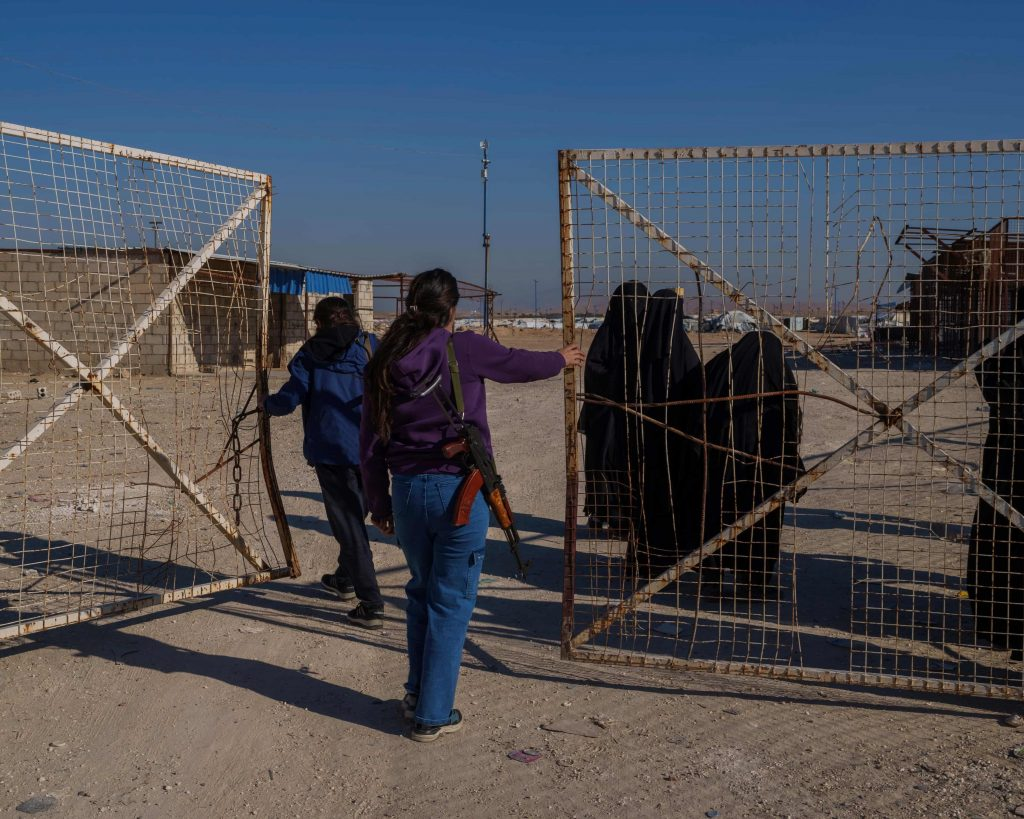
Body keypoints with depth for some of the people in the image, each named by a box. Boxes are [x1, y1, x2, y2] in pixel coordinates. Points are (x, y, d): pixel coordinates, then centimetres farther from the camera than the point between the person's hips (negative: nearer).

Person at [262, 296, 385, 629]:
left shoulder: (310, 354, 2)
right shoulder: (371, 346, 7)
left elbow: (290, 398, -3)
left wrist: (267, 404, 17)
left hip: (331, 450, -3)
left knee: (348, 524, -1)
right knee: (355, 516, 23)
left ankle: (371, 605, -7)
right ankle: (345, 579, 42)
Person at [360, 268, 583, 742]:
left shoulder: (385, 364, 2)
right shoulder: (465, 350, -9)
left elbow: (370, 445, 6)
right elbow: (521, 365, 9)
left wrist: (378, 505, 16)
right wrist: (562, 360, 30)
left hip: (407, 491, 5)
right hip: (459, 490, -4)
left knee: (421, 593, 22)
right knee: (451, 603, 6)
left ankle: (417, 695, 32)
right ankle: (433, 716, 13)